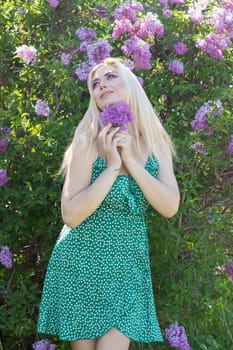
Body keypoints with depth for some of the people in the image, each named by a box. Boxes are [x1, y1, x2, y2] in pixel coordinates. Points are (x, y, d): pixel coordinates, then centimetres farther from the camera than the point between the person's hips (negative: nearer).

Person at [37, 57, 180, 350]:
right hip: (82, 260, -2)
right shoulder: (89, 142, -9)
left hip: (129, 263, 3)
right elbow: (71, 215, -16)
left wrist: (130, 160, -16)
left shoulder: (156, 143, 3)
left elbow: (170, 207, -9)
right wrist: (112, 167, -20)